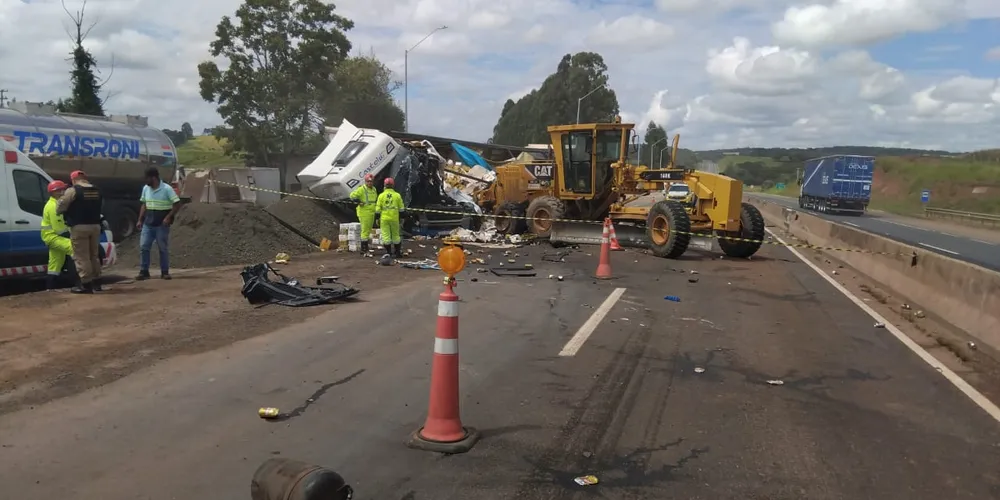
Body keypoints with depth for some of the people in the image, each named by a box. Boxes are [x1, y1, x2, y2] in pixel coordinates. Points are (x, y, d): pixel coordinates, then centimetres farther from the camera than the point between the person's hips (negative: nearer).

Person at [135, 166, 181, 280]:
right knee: (143, 247, 1)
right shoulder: (145, 188, 6)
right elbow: (144, 205, 16)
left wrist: (168, 217, -18)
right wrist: (140, 220, 10)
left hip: (162, 225, -5)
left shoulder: (167, 189, -11)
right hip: (148, 224, 5)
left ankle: (165, 272, 11)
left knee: (163, 249, 3)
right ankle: (144, 271, 7)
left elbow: (177, 204, -11)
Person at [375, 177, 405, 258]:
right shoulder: (397, 195, 0)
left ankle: (389, 253, 3)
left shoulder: (381, 195, -2)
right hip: (394, 219, 1)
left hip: (384, 219, -1)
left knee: (386, 235, 3)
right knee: (395, 235, 13)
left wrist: (377, 218, 6)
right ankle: (398, 252, 19)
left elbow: (378, 209, -2)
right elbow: (401, 209, 3)